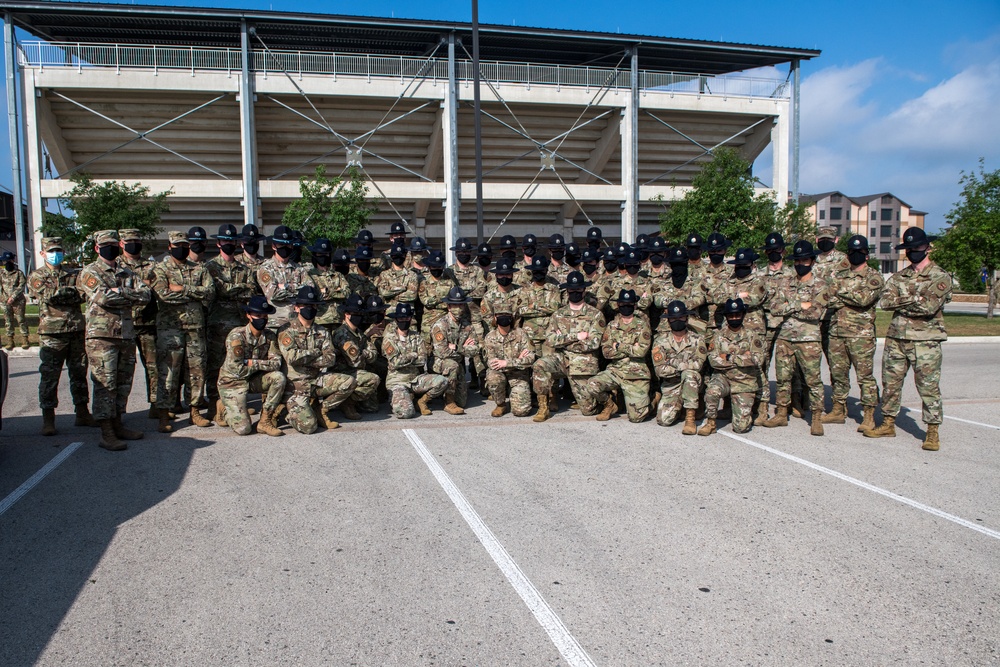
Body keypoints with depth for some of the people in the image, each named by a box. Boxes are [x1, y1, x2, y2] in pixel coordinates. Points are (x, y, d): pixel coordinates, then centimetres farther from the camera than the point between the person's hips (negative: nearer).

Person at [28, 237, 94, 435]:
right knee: (49, 377, -1)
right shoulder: (36, 276, 6)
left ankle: (82, 414, 18)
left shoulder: (72, 275, 15)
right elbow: (49, 295, -12)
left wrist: (60, 294, -13)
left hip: (77, 331, 4)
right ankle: (48, 419, 6)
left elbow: (83, 296, -1)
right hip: (51, 333, -3)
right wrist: (71, 291, -5)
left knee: (79, 374, 9)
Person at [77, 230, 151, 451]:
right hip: (102, 335, -6)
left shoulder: (127, 273, 17)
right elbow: (103, 297, -17)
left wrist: (119, 291, -12)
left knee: (123, 383, 11)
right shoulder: (89, 272, 1)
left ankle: (118, 426, 22)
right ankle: (106, 434, -3)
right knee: (105, 385, -5)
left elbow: (146, 294, 1)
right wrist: (130, 296, -6)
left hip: (127, 335, 6)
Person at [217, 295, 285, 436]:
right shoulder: (237, 336, -21)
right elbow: (237, 369, -24)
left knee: (278, 377, -25)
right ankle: (225, 409, 20)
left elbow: (276, 364, -16)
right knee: (243, 429, -15)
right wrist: (260, 365, -13)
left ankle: (265, 421, -12)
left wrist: (253, 363, -22)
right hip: (232, 382, -5)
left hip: (253, 380, 5)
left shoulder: (270, 336, -6)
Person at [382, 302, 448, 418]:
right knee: (406, 413, -28)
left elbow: (422, 360, -4)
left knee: (442, 381, -22)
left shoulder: (415, 336, 9)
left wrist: (403, 359, -11)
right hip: (397, 381, -4)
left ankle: (422, 401, 3)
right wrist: (413, 355, -5)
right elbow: (394, 362, -14)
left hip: (416, 379, 4)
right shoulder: (389, 337, -3)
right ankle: (396, 400, 9)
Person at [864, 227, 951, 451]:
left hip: (925, 341, -5)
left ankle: (933, 432, 6)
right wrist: (914, 300, -13)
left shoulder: (940, 277, -2)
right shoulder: (899, 277, 13)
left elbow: (929, 307, -17)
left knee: (928, 386, -3)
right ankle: (888, 424, 22)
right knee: (890, 382, 10)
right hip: (896, 338, 5)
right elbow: (884, 301, -2)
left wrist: (901, 301, -7)